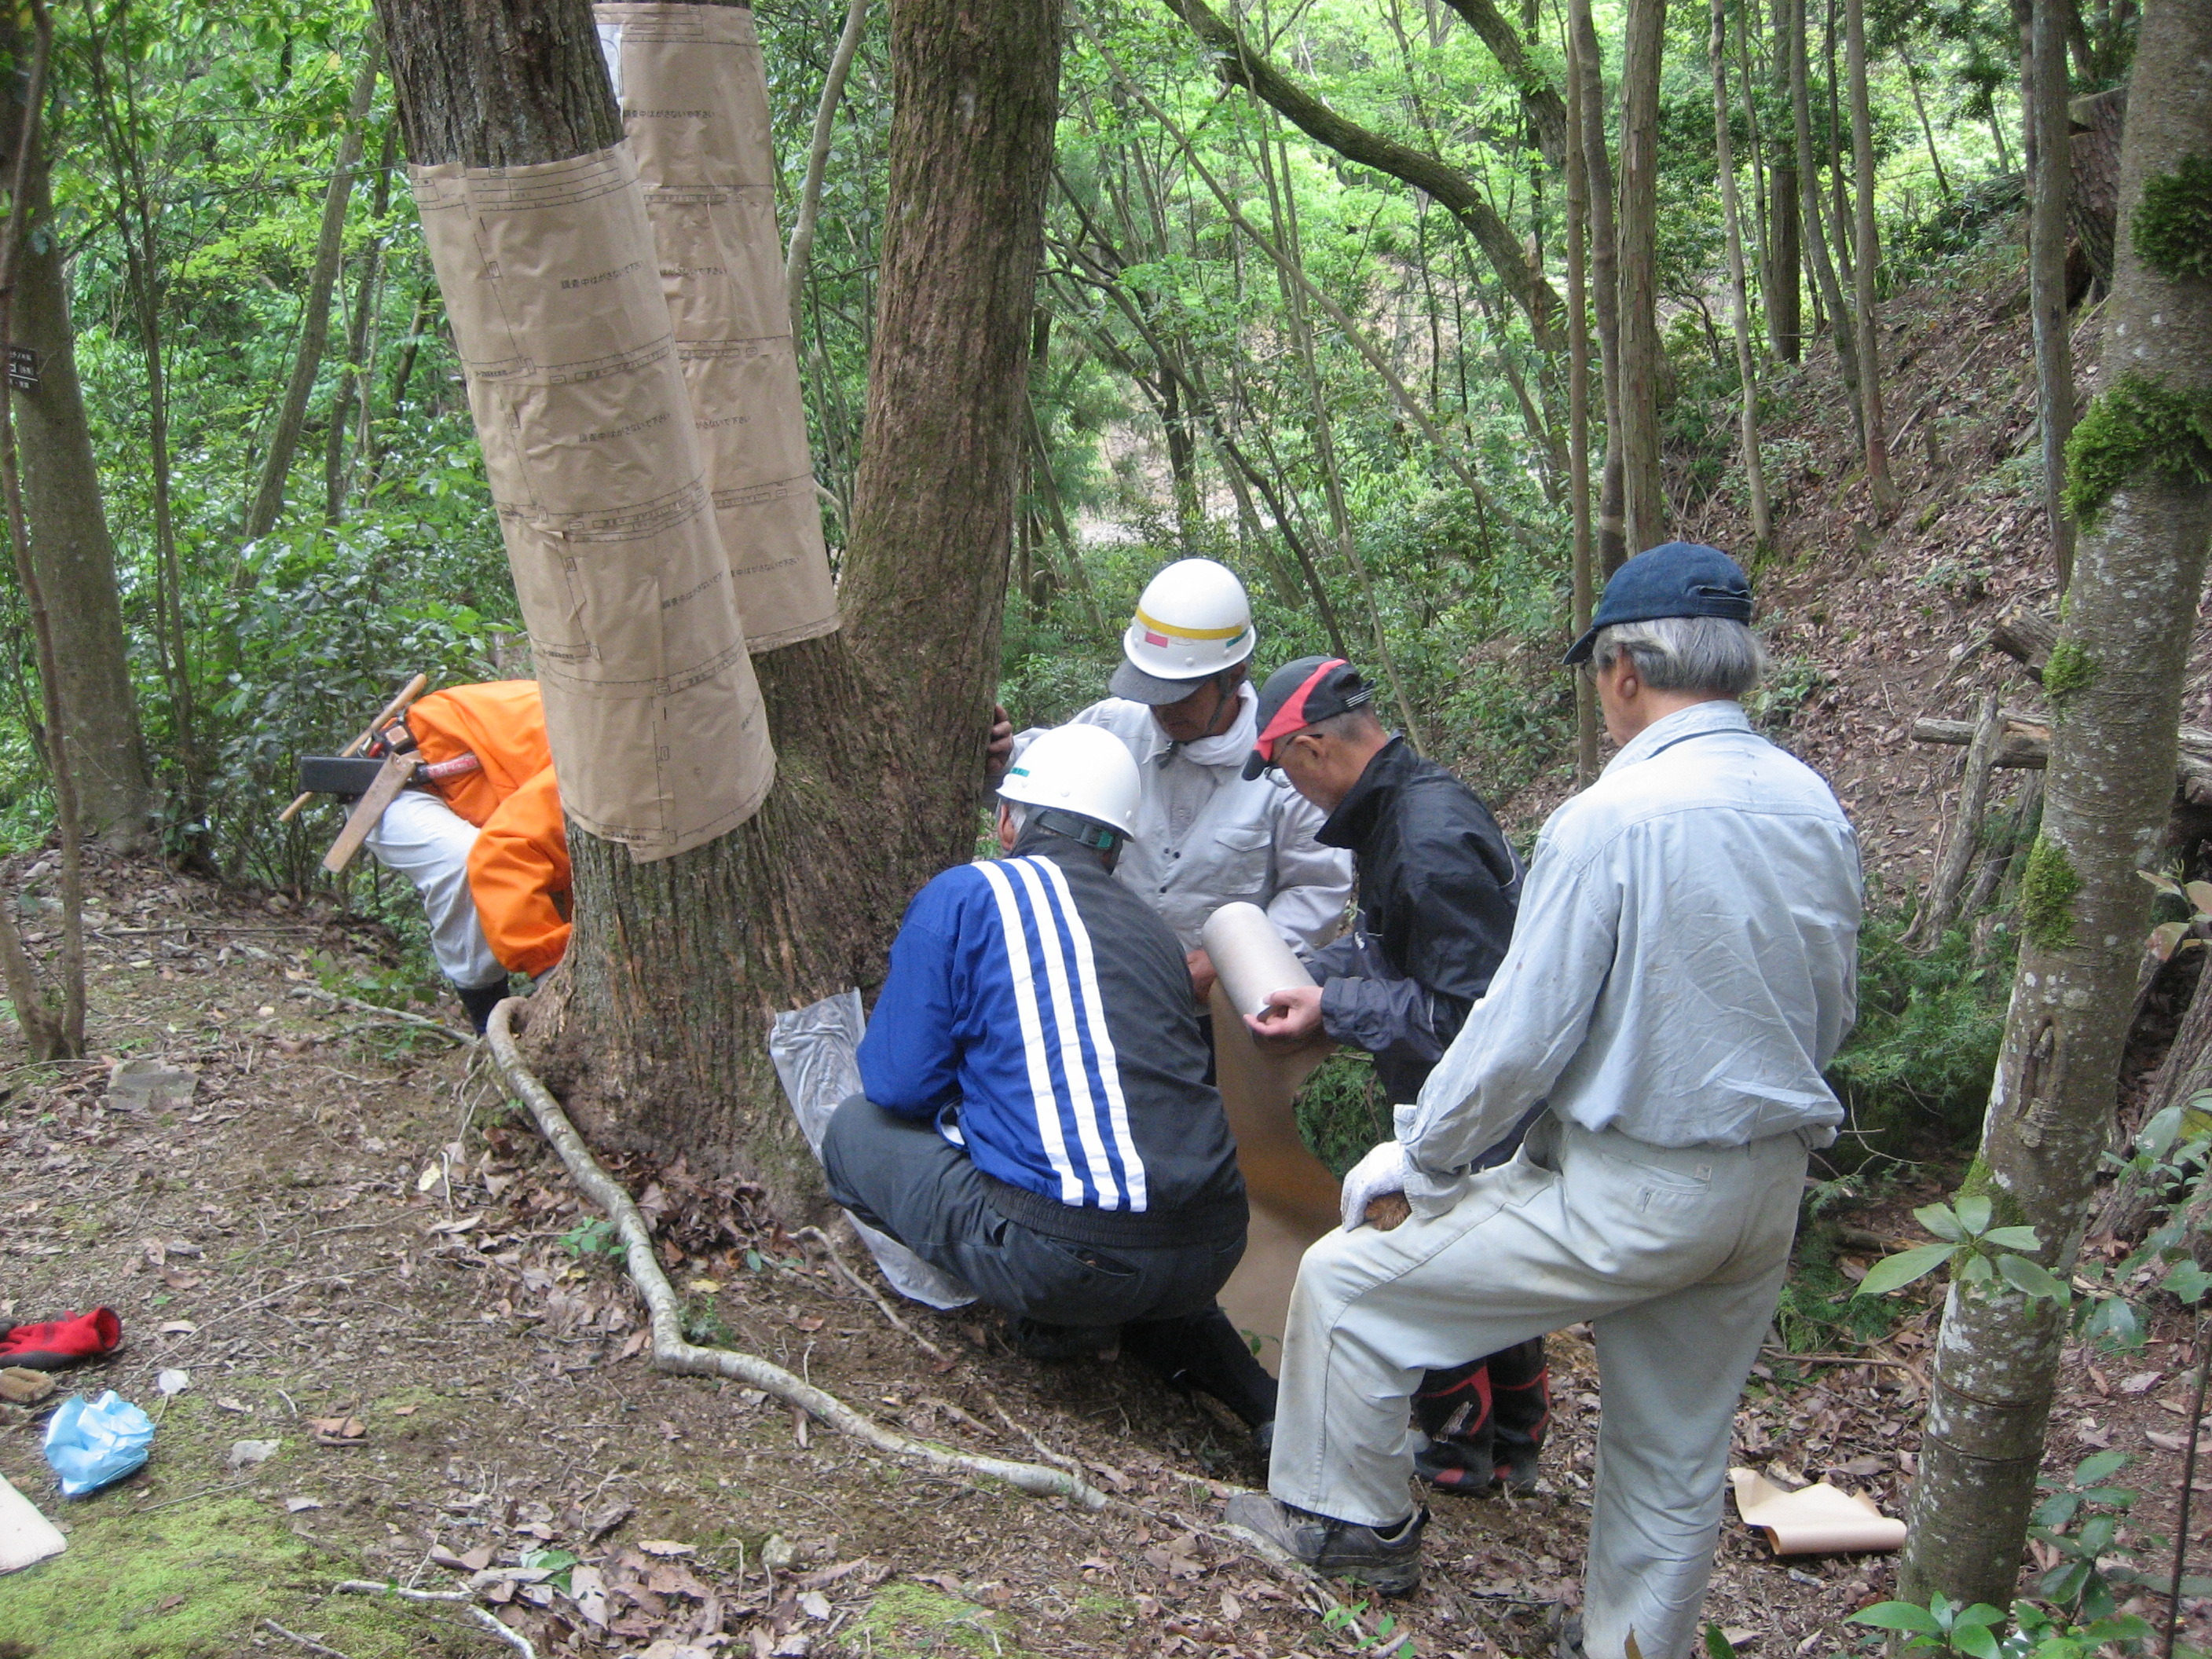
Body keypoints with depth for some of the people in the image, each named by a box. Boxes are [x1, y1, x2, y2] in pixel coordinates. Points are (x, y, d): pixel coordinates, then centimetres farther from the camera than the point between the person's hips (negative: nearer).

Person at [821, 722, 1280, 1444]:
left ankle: (1054, 1323, 5)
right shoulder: (1153, 929, 18)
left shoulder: (966, 896, 3)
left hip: (1068, 1255, -6)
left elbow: (898, 1085, 2)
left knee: (857, 1129, 15)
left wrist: (966, 1097, 26)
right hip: (1211, 1255, 6)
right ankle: (1261, 1400, 17)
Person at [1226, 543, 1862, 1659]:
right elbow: (1831, 1009, 13)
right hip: (1770, 1189, 8)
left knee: (1347, 1283, 9)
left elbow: (1521, 1034, -19)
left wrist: (1419, 1154, -3)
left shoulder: (1610, 820, -21)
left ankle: (1351, 1522, 26)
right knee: (1677, 1455, 22)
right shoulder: (1813, 805, 1)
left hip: (1631, 1193, -7)